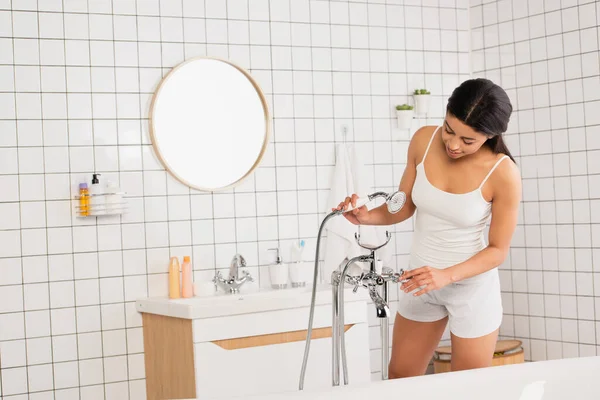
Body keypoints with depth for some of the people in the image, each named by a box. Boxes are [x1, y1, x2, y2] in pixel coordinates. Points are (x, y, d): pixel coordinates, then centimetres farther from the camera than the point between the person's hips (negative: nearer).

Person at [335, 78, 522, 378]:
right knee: (400, 377, 18)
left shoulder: (503, 174, -24)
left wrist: (447, 275, -30)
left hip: (472, 286, -4)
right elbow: (405, 206, 0)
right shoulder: (424, 140, -12)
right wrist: (367, 217, -20)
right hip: (422, 278, 4)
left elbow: (498, 249, -16)